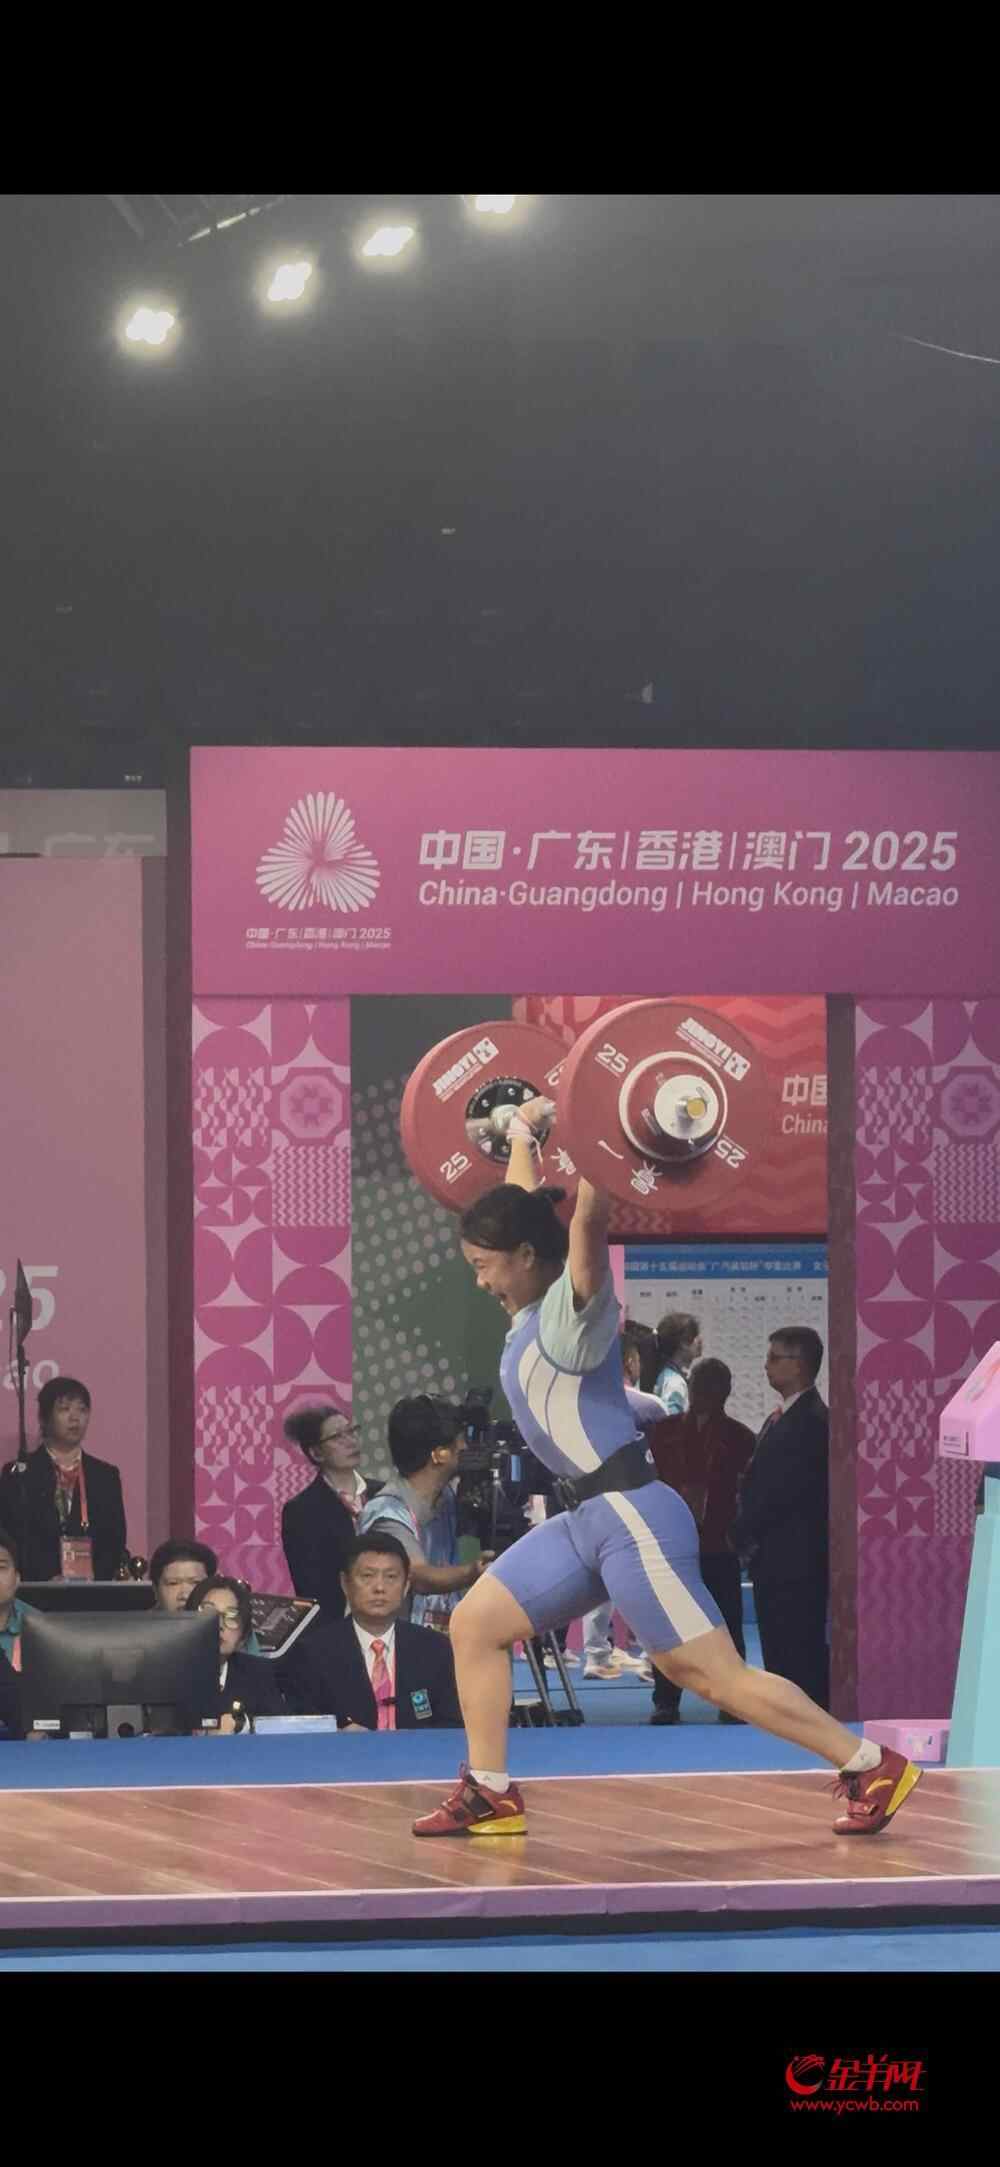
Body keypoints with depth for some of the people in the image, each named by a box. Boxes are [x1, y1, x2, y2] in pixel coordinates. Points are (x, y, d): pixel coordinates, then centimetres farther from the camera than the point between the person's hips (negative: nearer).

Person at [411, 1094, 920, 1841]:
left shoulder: (573, 1307, -11)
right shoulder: (533, 1308, 12)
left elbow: (590, 1221, -29)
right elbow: (525, 1207, 27)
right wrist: (523, 1135, 35)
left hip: (633, 1517, -9)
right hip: (587, 1520, 9)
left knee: (716, 1674, -8)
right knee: (474, 1624, 7)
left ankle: (874, 1766, -3)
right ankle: (490, 1794, 11)